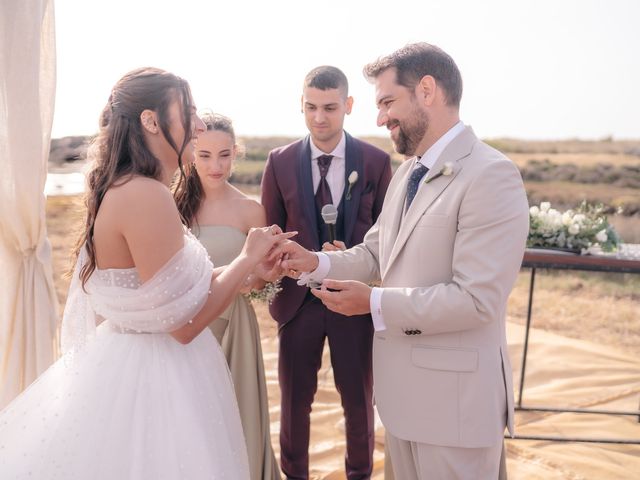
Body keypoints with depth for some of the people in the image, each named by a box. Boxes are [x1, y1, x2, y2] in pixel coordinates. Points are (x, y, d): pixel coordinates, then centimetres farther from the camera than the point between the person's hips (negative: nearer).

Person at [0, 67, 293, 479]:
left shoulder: (122, 188, 6)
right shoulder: (146, 195, -23)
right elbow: (184, 323, -23)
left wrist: (249, 270, 9)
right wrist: (249, 258, -11)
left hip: (132, 364, 9)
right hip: (150, 378, -9)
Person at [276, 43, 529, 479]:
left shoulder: (491, 176, -20)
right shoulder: (407, 173, 10)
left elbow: (476, 299, -25)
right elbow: (374, 255, 13)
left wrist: (374, 302, -21)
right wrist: (315, 262, -4)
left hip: (454, 394, -8)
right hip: (402, 385, 8)